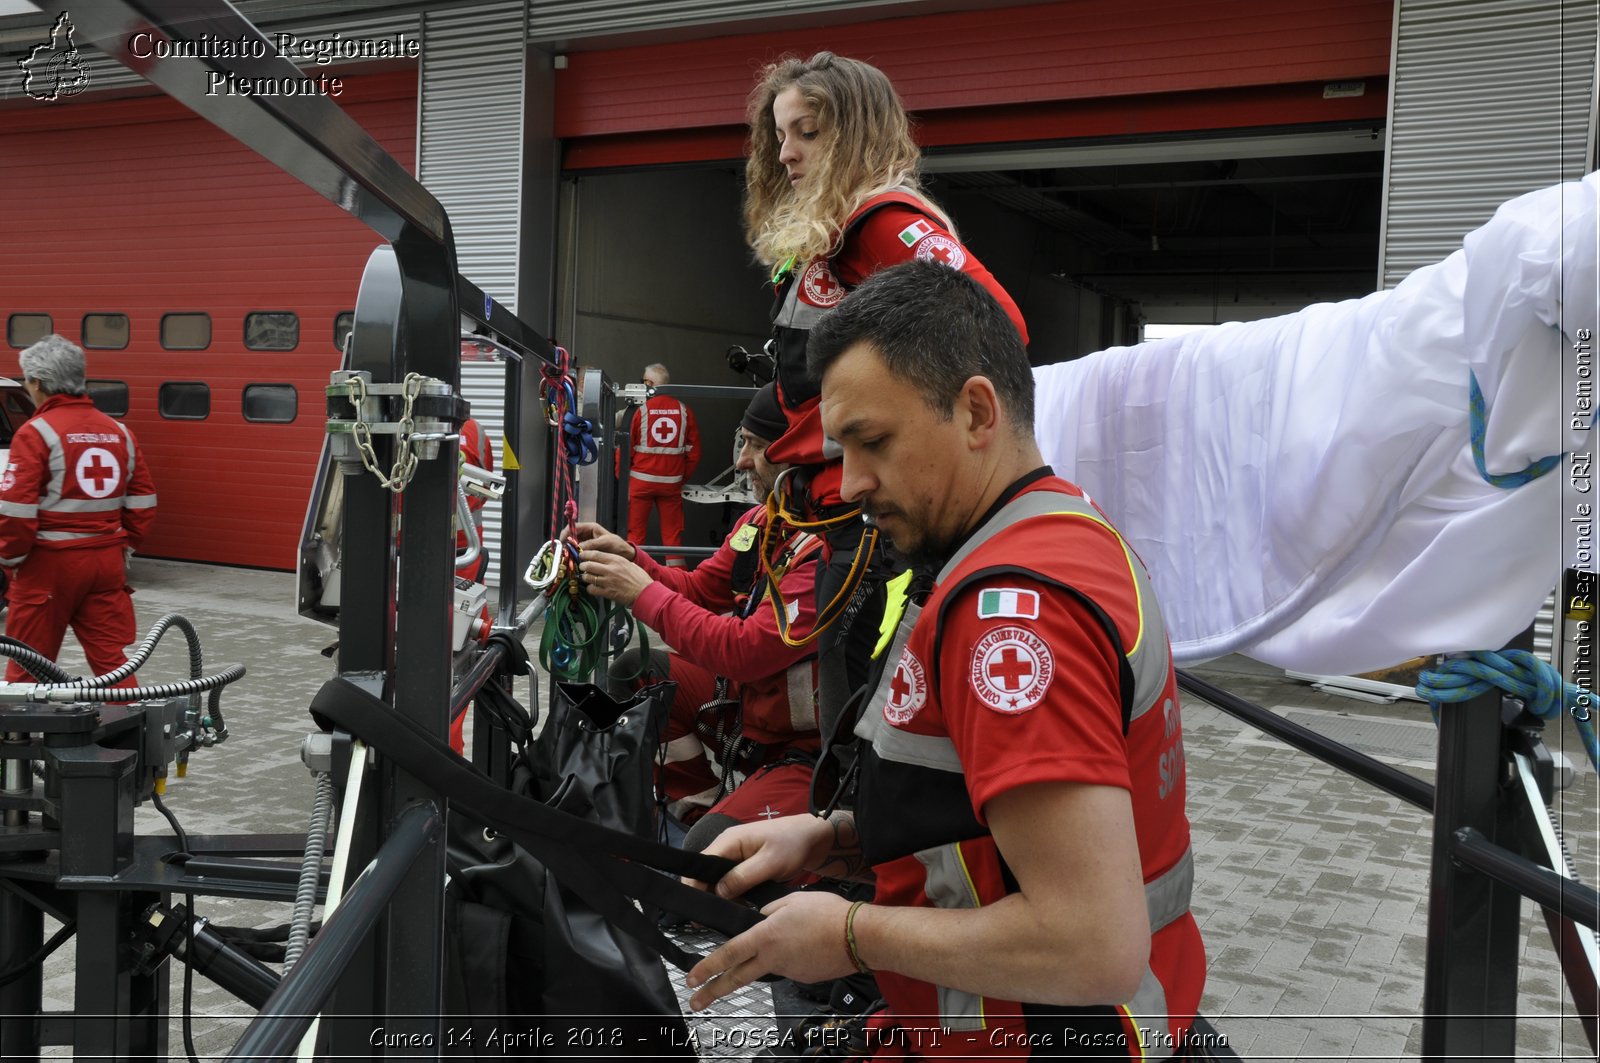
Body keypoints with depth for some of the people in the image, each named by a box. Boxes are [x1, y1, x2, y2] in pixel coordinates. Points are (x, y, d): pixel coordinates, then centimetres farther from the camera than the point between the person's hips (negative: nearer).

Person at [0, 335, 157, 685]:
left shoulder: (37, 432, -11)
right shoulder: (118, 431, 7)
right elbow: (143, 501, 10)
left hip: (50, 563, -5)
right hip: (108, 562, 5)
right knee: (112, 658, 9)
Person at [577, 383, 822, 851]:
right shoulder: (763, 518, 4)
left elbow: (747, 652, -28)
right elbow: (698, 589, 13)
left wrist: (644, 593, -18)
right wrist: (630, 558, -5)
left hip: (810, 747, -10)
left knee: (713, 854, -29)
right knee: (637, 673, 12)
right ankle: (704, 808, 13)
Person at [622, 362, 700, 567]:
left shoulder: (640, 409, -9)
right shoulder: (684, 410, 0)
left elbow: (625, 447, -6)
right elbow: (694, 451, 2)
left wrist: (622, 477, 7)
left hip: (641, 481, -2)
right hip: (672, 482, 2)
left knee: (635, 533, 7)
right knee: (672, 534, 8)